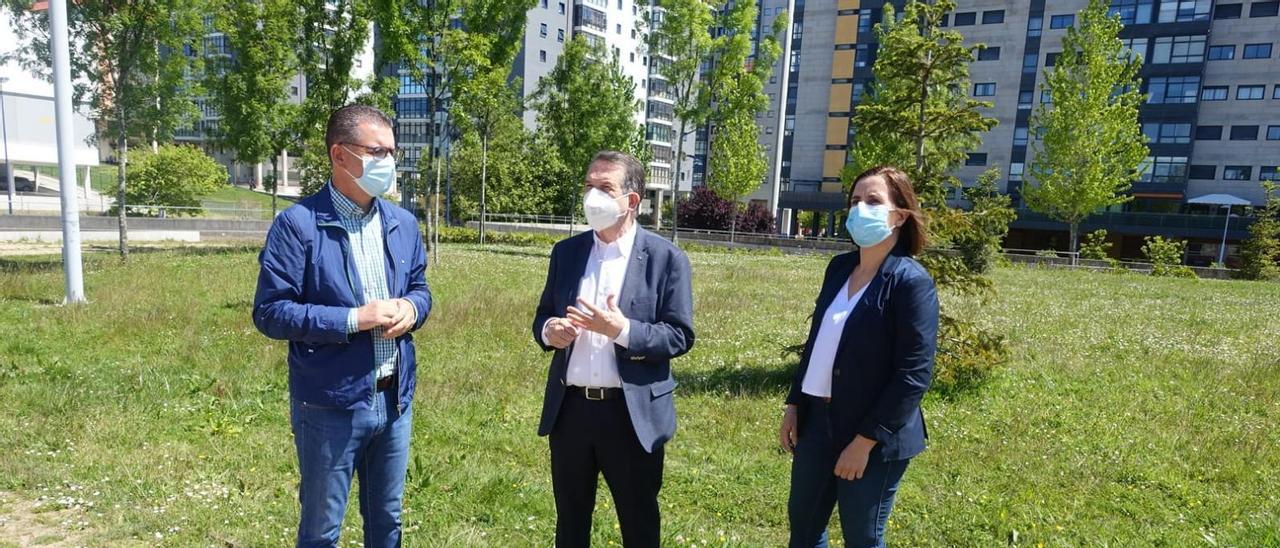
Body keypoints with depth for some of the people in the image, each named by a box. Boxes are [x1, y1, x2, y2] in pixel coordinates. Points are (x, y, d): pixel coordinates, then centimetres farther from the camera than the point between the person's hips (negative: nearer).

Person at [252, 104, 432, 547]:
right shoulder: (298, 224, -12)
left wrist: (411, 309, -8)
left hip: (395, 399, 5)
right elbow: (270, 312, -14)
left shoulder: (403, 223, 6)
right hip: (330, 405, -5)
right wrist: (353, 319, -22)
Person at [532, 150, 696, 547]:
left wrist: (622, 330, -24)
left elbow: (681, 336, -10)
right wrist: (549, 330, -13)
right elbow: (542, 316, 11)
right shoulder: (566, 252, 6)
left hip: (632, 414, -3)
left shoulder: (666, 258, -7)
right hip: (569, 409, 4)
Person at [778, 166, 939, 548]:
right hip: (818, 419, 7)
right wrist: (794, 404, 9)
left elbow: (914, 375, -18)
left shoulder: (911, 282, -16)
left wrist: (866, 441, -19)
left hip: (874, 437, -7)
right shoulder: (839, 267, 5)